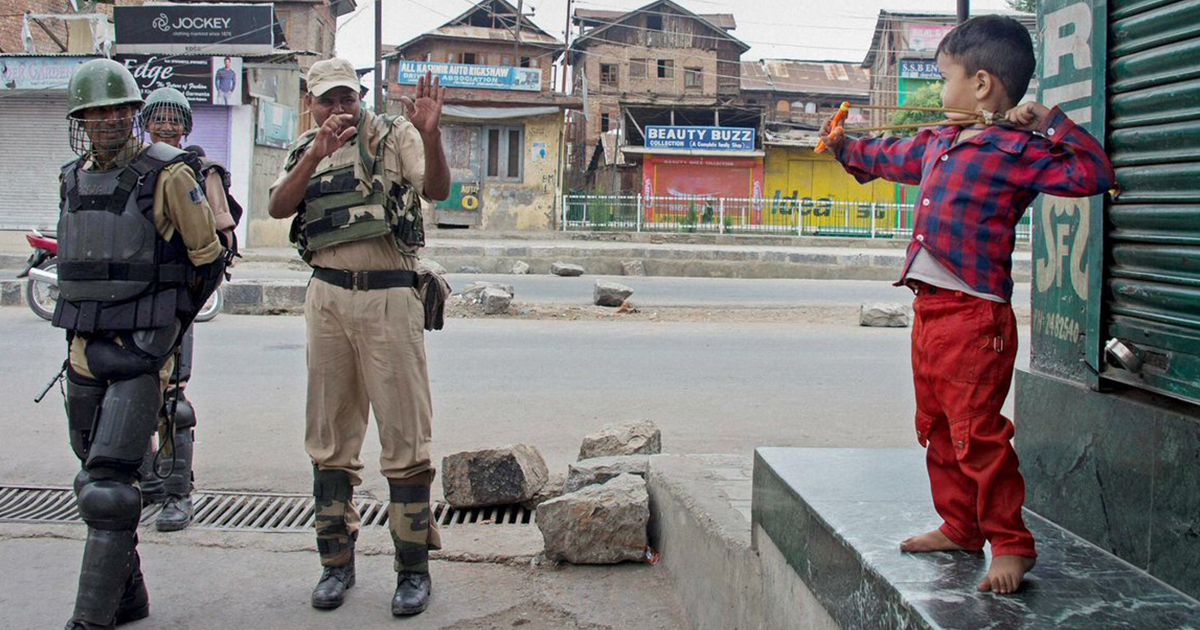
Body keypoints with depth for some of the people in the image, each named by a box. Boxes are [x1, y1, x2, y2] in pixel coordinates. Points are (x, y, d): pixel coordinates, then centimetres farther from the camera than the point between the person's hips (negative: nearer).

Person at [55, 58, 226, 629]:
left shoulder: (167, 176, -9)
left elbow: (209, 260, -2)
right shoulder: (73, 179, 10)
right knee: (95, 479, 13)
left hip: (139, 352, -7)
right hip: (84, 348, 7)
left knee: (108, 487, -13)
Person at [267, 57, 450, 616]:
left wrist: (430, 136, -31)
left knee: (405, 437, -1)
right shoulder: (304, 151, 14)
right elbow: (277, 208, -4)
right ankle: (336, 561, 22)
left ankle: (413, 568, 7)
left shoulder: (393, 136, 3)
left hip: (389, 298, -4)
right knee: (330, 437, 10)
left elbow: (436, 190, -13)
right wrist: (316, 155, -18)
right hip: (327, 298, 4)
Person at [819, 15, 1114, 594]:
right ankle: (959, 526, 31)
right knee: (937, 430, 17)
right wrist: (846, 147, 47)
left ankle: (1011, 544, 6)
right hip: (929, 308, 9)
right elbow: (892, 157, 35)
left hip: (975, 316, -9)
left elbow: (1095, 173, -19)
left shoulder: (1019, 150, -10)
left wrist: (1051, 124, -19)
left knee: (977, 434, -8)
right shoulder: (938, 142, 14)